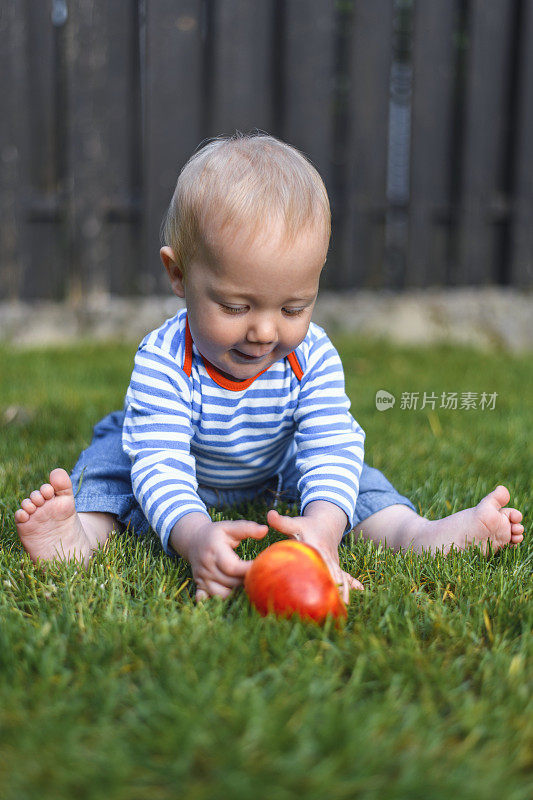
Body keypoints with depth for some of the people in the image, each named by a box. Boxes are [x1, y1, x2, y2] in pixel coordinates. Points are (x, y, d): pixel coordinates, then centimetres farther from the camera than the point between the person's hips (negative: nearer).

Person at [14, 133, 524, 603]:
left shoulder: (314, 357, -30)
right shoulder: (162, 362, -38)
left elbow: (333, 448, -38)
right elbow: (161, 462, -46)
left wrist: (322, 526, -61)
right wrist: (195, 535, -68)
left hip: (274, 474, 2)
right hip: (188, 480, -1)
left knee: (353, 472, -13)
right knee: (113, 451, -21)